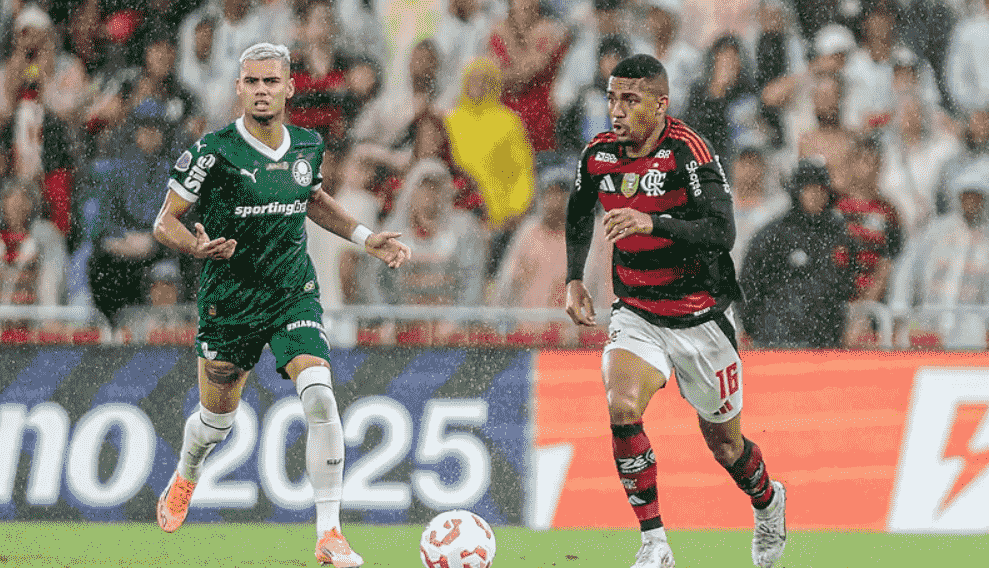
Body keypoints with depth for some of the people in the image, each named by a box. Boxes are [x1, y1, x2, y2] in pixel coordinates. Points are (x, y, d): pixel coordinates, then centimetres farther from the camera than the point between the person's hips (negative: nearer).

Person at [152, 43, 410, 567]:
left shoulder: (307, 146, 0)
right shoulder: (215, 151, -15)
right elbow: (164, 223, -9)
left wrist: (365, 238, 13)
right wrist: (197, 247, -30)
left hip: (294, 296, 2)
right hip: (229, 301, -2)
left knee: (320, 398, -19)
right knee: (218, 416, 12)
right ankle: (183, 482, 49)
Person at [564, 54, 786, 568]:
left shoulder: (687, 151, -19)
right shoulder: (599, 154, -3)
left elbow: (722, 232, -29)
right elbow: (578, 213, 20)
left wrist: (653, 223, -42)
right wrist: (573, 279, 10)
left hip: (699, 318, -3)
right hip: (635, 314, 3)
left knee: (724, 443, 11)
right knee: (622, 407, -25)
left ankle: (768, 504, 46)